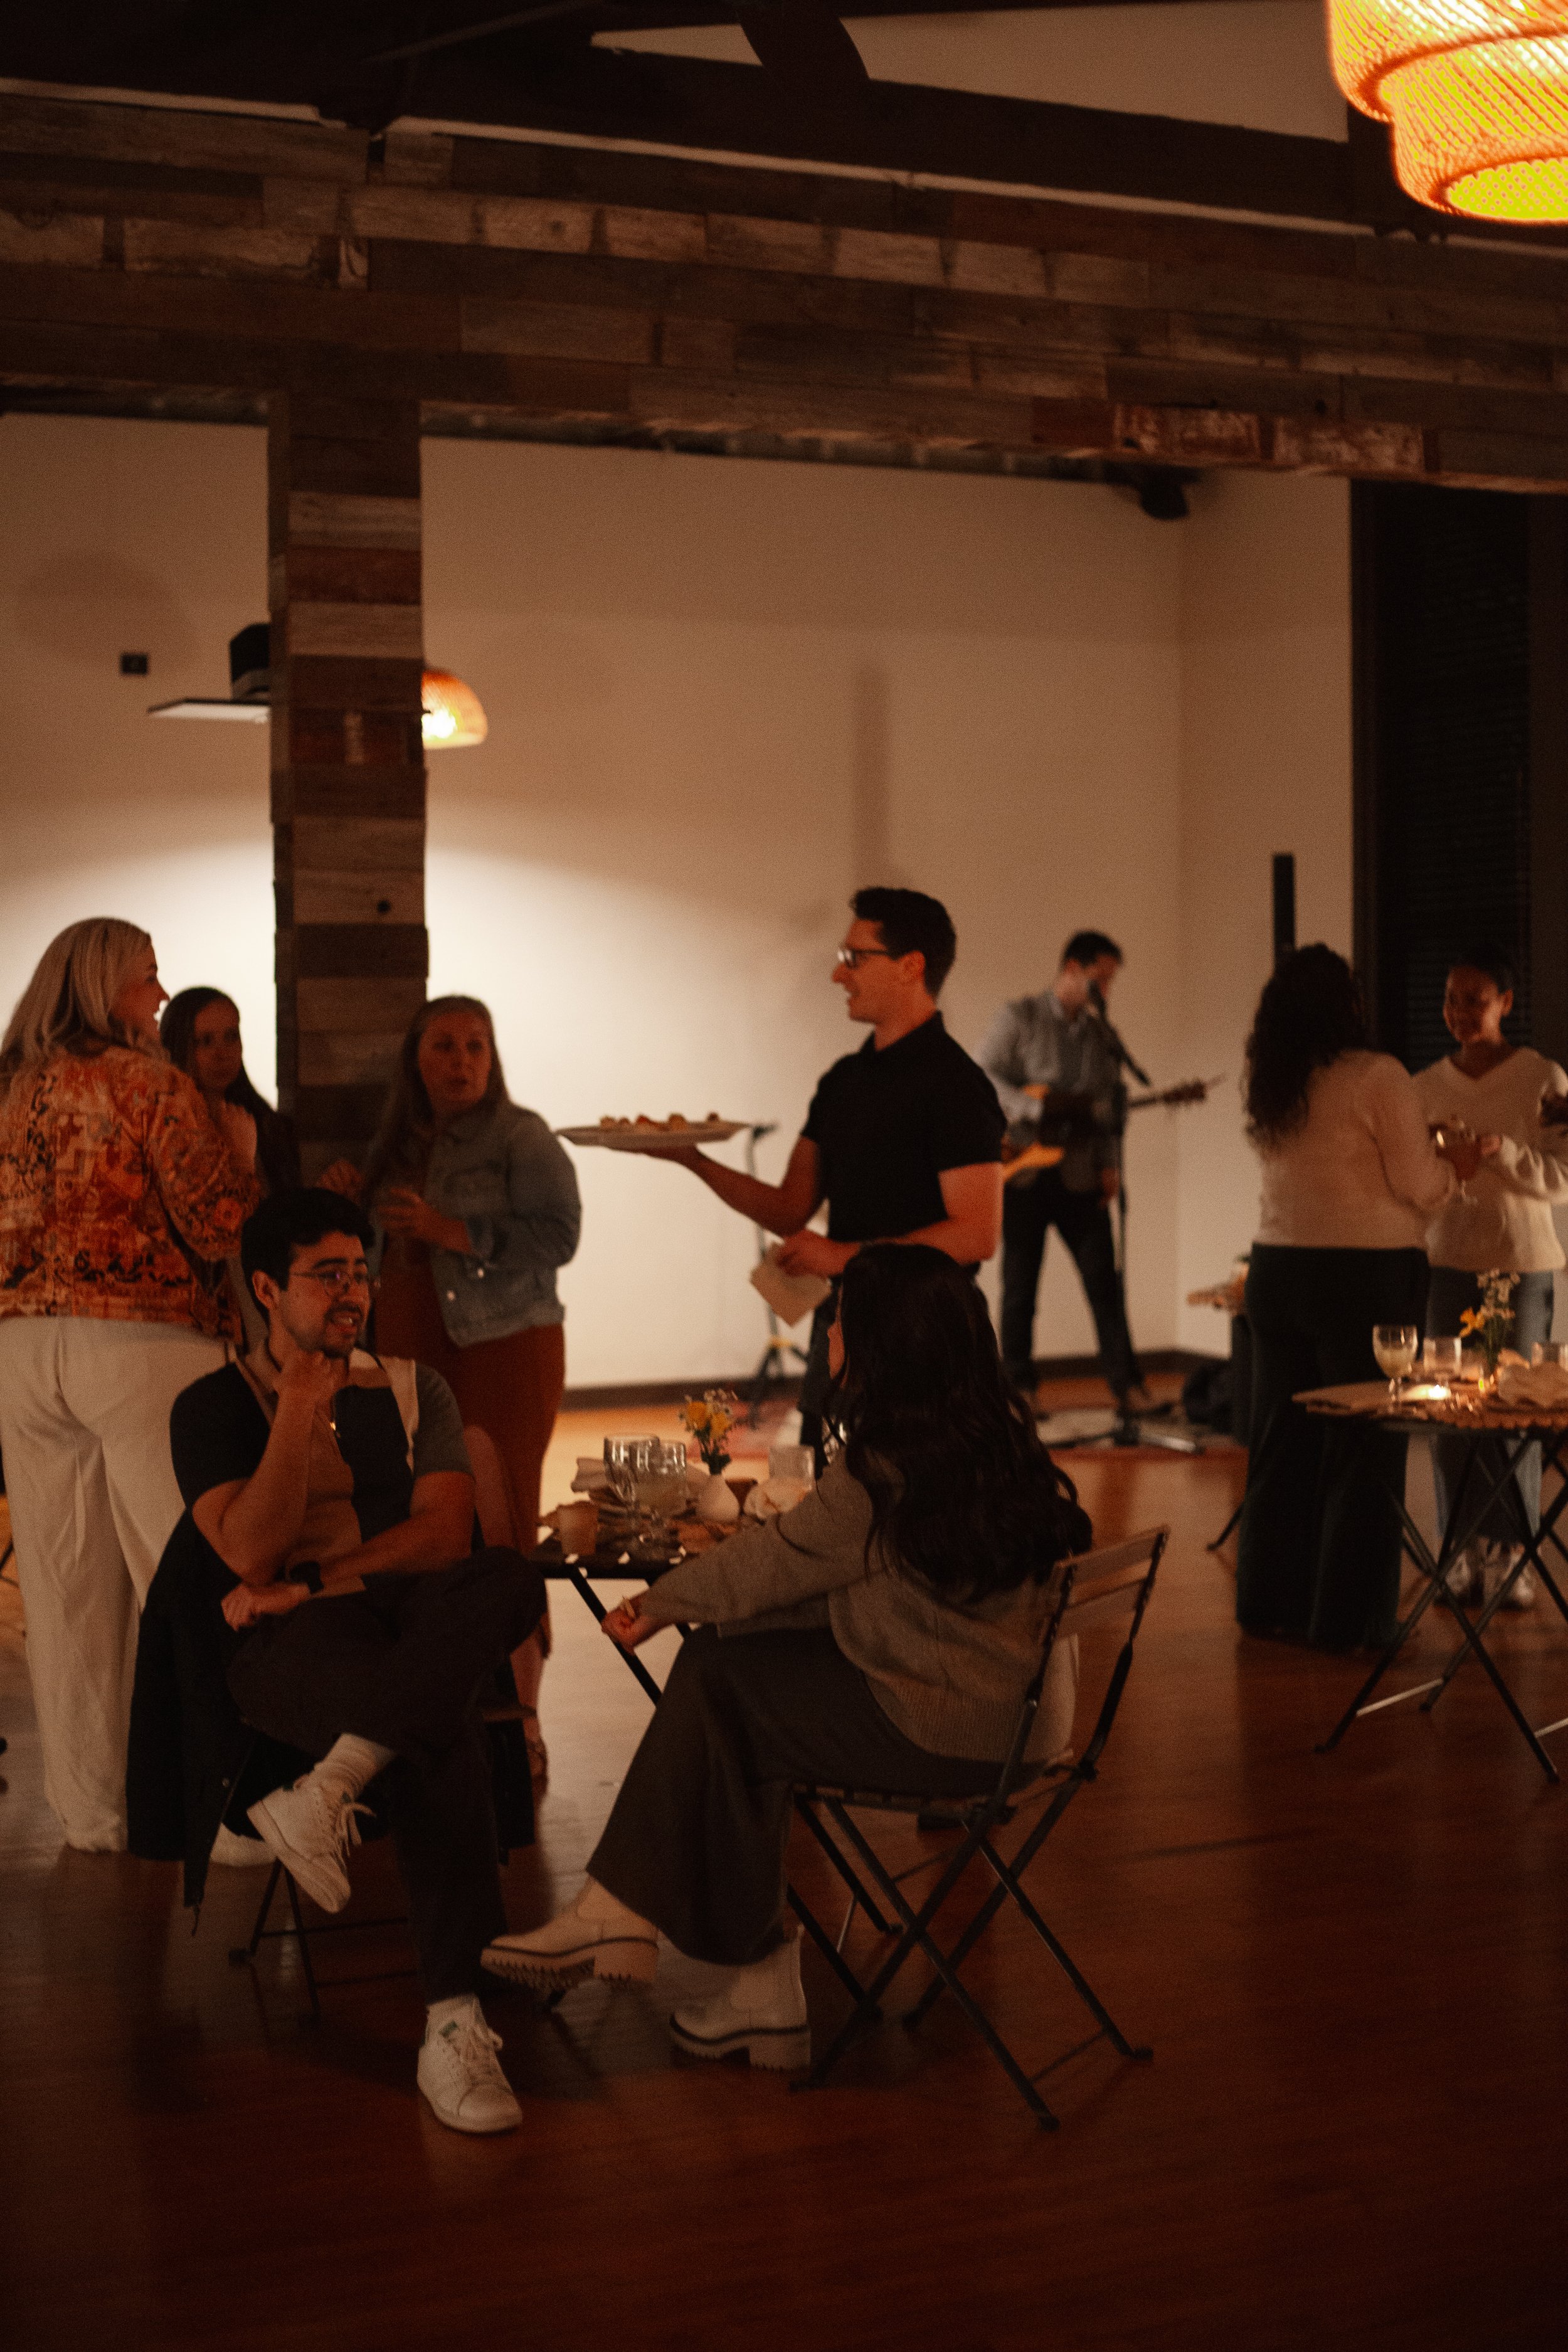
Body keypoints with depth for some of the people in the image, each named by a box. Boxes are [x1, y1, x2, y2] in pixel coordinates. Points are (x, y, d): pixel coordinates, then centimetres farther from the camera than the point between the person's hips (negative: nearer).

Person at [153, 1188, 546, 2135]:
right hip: (290, 1645, -3)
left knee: (512, 1582, -34)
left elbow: (442, 1533, 4)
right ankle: (454, 2020, -35)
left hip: (417, 1620, 3)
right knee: (442, 1728, -35)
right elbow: (253, 1553, -6)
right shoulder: (214, 1406, 9)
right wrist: (300, 1411, -11)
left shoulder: (413, 1389, 18)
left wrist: (311, 1580, -7)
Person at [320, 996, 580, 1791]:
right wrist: (351, 1203, 9)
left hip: (502, 1349, -6)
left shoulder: (520, 1136, -2)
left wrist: (453, 1230, -18)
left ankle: (520, 1727, -3)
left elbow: (558, 1234, -14)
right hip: (413, 1353, 6)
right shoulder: (397, 1144, 17)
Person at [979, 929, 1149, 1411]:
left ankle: (1127, 1388, 3)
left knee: (1105, 1281, -1)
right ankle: (1019, 1389, 12)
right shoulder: (1020, 1018, -2)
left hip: (1080, 1177, 4)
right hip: (1025, 1171, -4)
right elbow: (987, 1078, -11)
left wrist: (1110, 1164, 3)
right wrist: (1038, 1108, -20)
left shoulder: (1099, 1032, 13)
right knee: (1020, 1285, 4)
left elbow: (1112, 1105, 14)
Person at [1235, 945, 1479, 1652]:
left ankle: (1271, 1602, 20)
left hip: (1277, 1270, 6)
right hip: (1367, 1275, -6)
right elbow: (1419, 1187, -8)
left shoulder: (1268, 1088, 6)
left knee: (1281, 1440, 13)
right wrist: (1454, 1164, 13)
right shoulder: (1379, 1078, -12)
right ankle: (1349, 1616, 8)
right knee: (1364, 1450, 3)